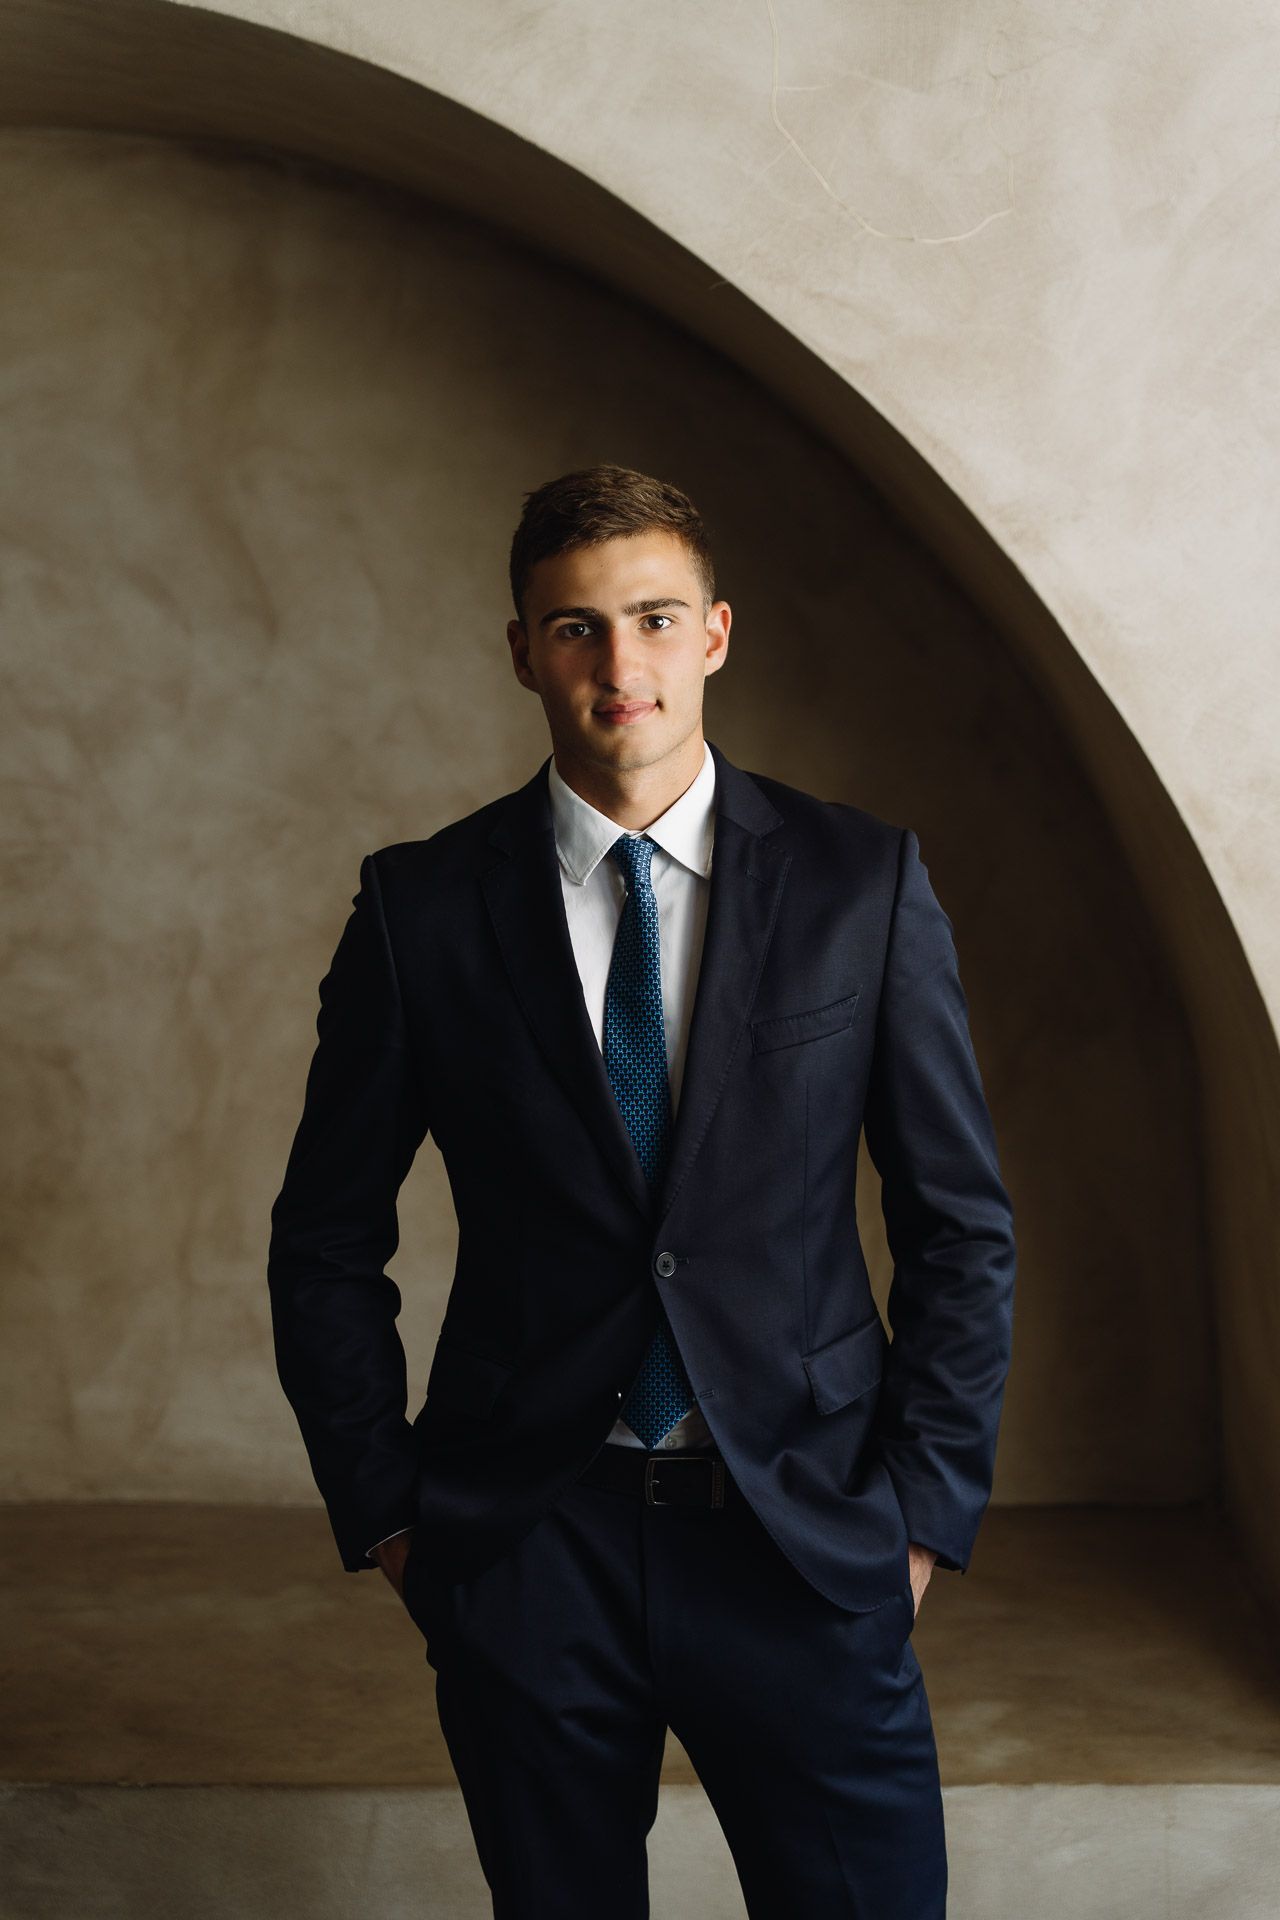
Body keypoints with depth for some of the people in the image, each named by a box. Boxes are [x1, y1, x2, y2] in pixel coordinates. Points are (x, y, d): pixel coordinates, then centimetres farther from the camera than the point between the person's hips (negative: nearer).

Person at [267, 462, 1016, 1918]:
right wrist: (383, 1511, 3)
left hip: (804, 1536, 0)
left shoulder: (863, 881, 0)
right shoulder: (422, 905, 0)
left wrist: (929, 1509, 0)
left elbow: (961, 1223, 4)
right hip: (523, 1549, 1)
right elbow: (326, 1241, 7)